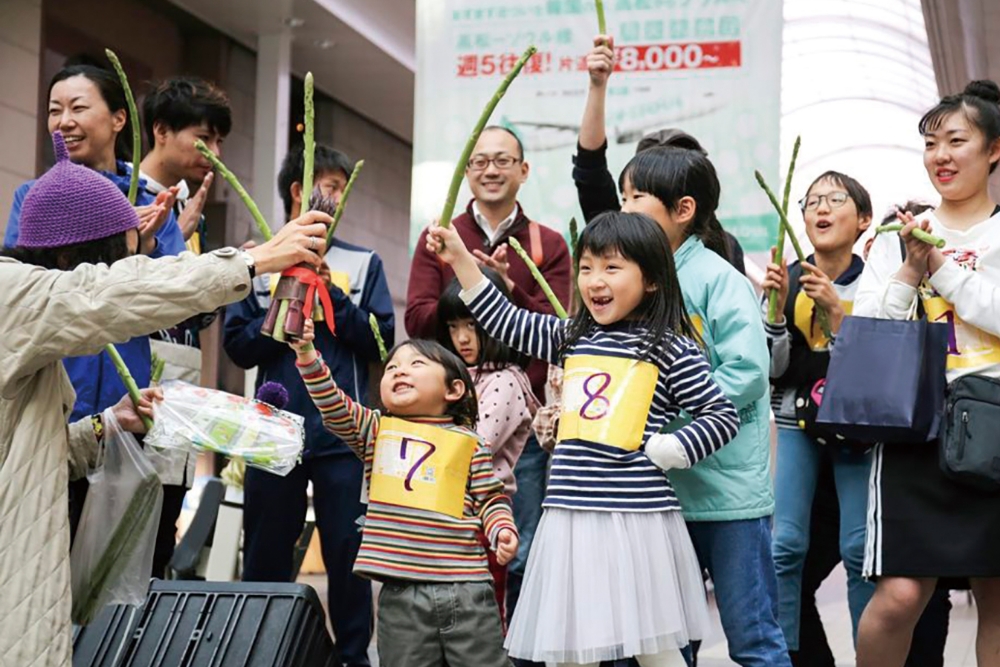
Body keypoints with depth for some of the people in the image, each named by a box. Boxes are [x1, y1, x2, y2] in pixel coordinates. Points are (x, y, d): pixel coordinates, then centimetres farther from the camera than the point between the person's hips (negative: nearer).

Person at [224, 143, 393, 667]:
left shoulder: (363, 263, 8)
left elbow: (380, 342, -2)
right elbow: (239, 347, 1)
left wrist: (332, 295, -10)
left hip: (343, 431, -1)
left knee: (347, 550, 2)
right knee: (265, 555, 8)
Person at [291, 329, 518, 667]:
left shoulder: (469, 443, 6)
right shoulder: (375, 430, 11)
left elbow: (490, 499, 9)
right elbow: (333, 407, -1)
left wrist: (503, 530, -11)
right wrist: (306, 353, -12)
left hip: (466, 589, -1)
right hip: (401, 595, 1)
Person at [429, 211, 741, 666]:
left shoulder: (671, 350, -2)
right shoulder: (570, 337, 13)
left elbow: (722, 417, -1)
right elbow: (505, 322, 20)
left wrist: (664, 451, -11)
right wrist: (461, 259, 14)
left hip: (637, 517, -5)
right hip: (569, 516, 5)